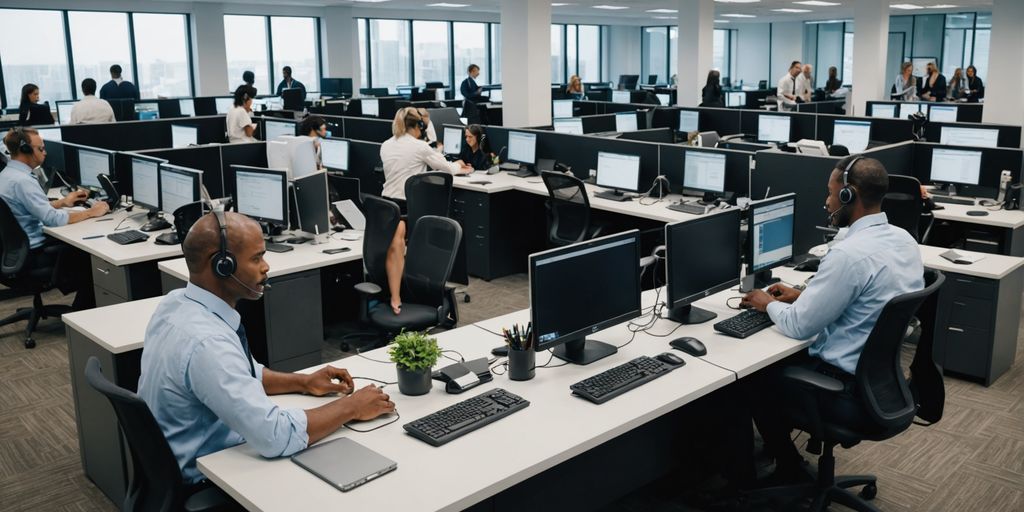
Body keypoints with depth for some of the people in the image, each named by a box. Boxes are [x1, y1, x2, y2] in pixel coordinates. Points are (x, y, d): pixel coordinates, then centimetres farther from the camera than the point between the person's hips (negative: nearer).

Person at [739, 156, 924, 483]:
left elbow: (798, 327, -20)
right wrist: (803, 295, 13)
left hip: (852, 390, -9)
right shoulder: (904, 240, 1)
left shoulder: (849, 254, -28)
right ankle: (778, 444, 37)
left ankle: (789, 471, 27)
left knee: (755, 376, 12)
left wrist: (770, 304, -1)